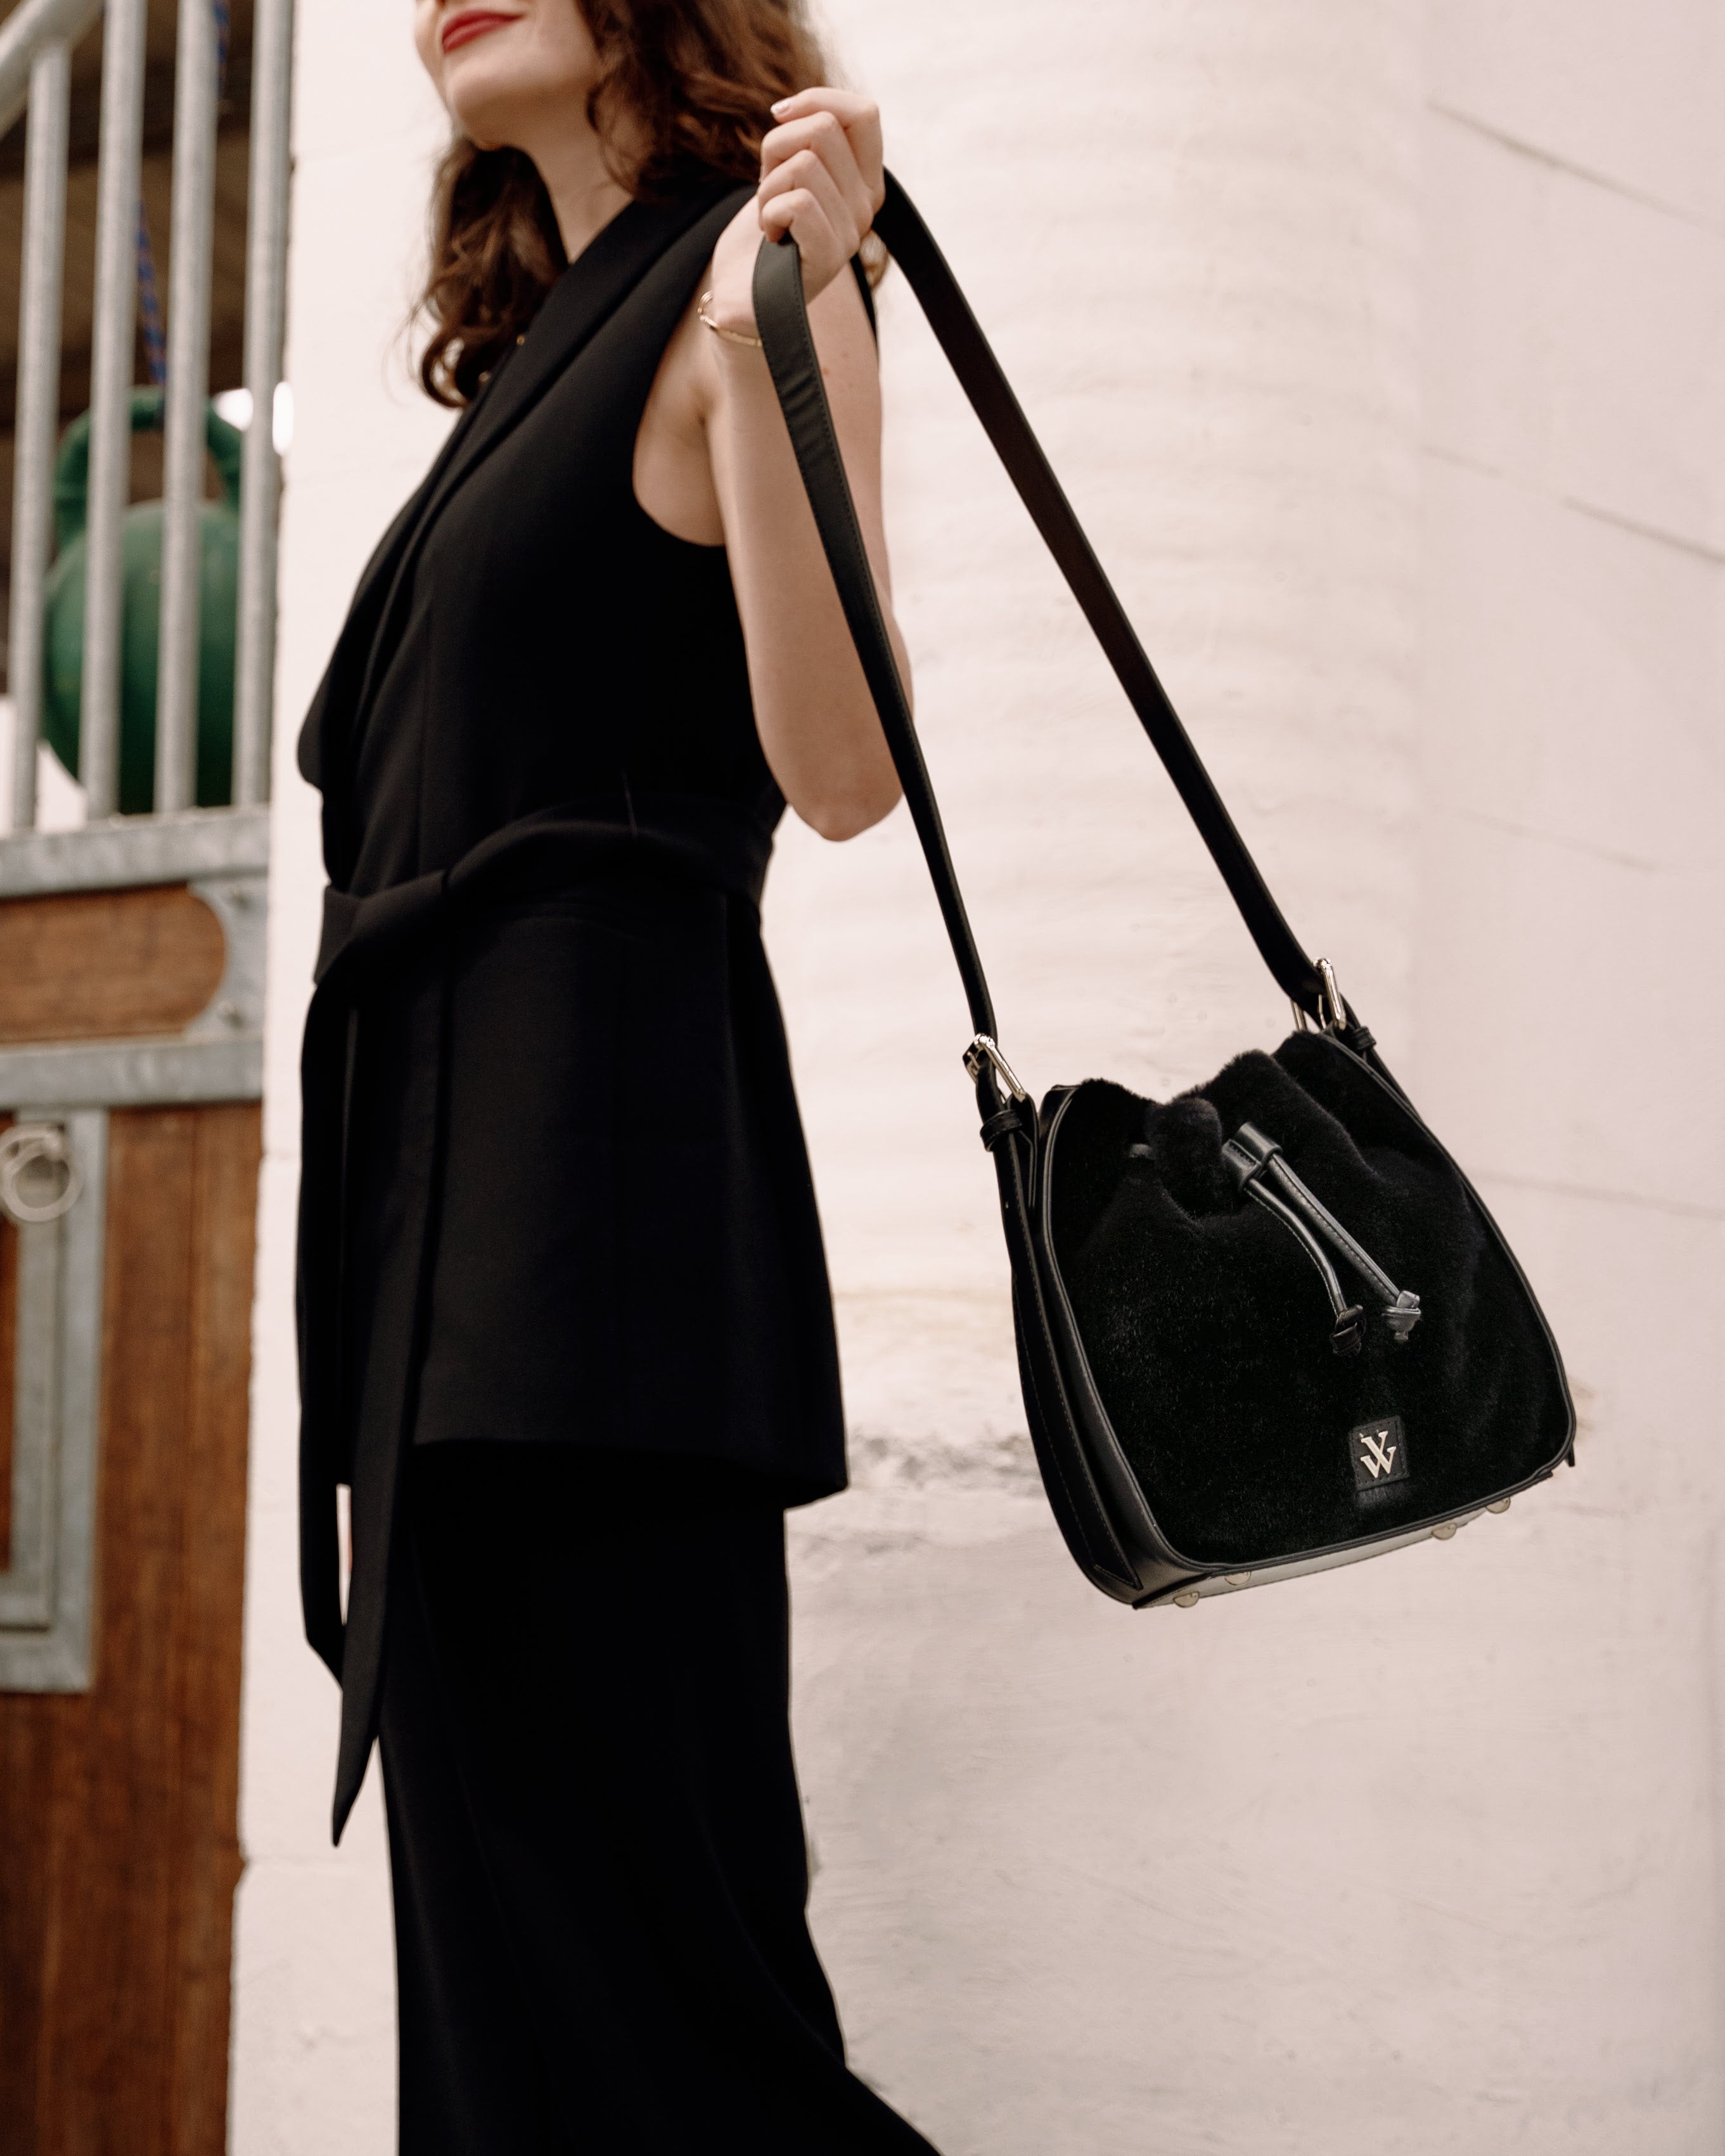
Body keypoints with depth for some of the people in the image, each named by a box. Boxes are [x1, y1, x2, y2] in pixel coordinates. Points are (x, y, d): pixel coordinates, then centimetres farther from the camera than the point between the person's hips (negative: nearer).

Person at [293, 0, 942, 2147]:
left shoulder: (748, 291, 0)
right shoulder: (537, 350, 23)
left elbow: (839, 765, -18)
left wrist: (775, 326, -21)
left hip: (599, 1152, -9)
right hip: (445, 1174, 9)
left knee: (629, 1929, -11)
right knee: (496, 1910, 10)